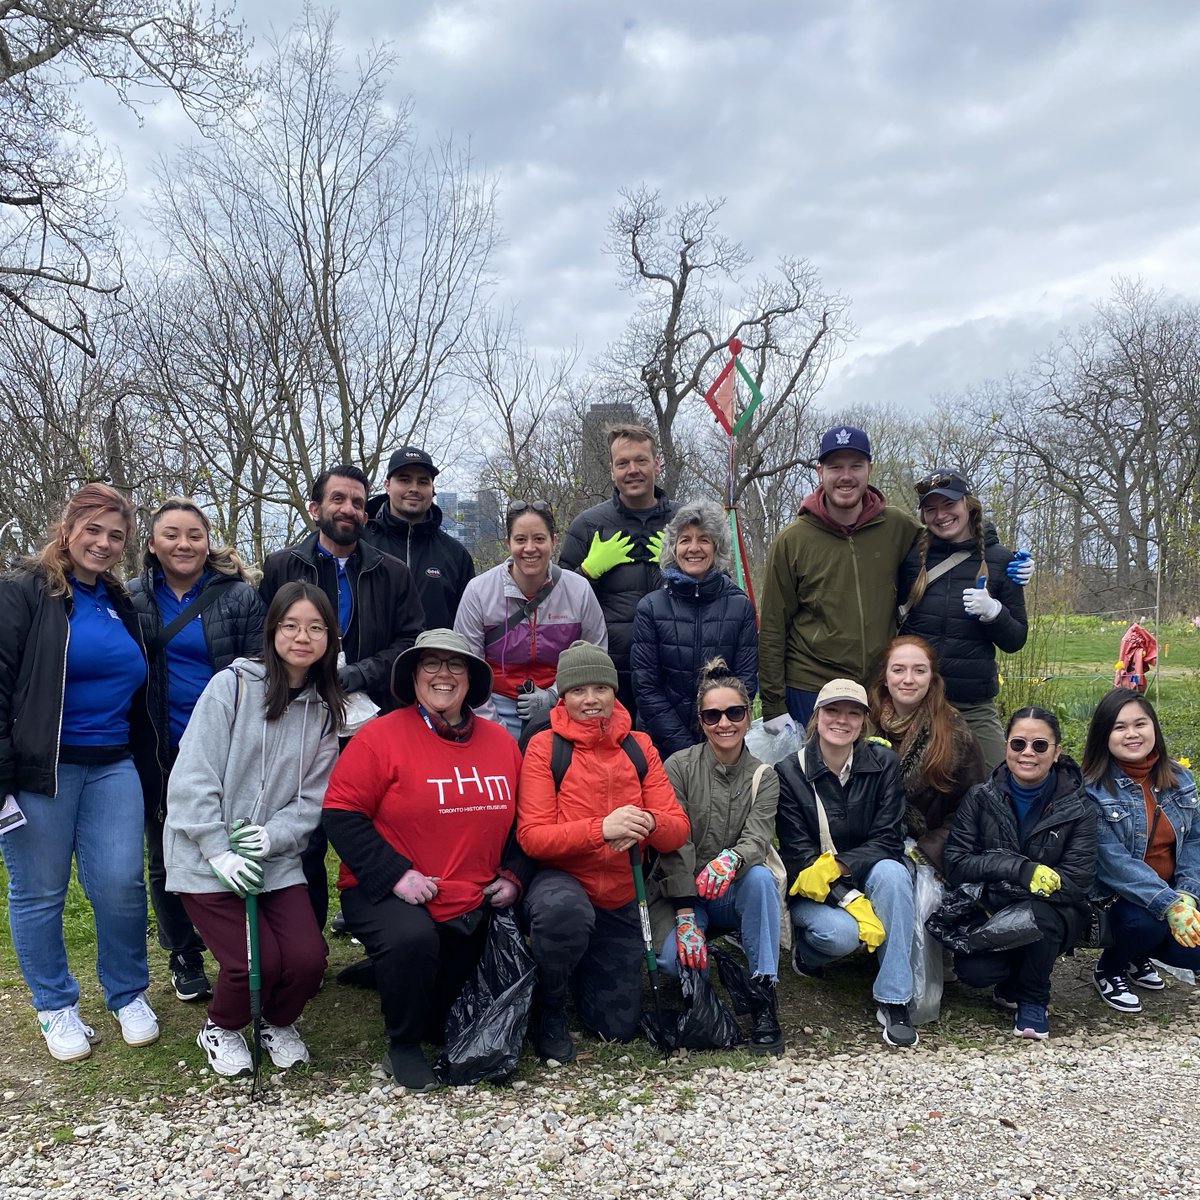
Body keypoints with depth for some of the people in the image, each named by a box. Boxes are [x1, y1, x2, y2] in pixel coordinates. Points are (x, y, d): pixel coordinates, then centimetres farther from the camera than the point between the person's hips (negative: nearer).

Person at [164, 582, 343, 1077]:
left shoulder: (325, 710, 5)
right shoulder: (232, 685, -9)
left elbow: (314, 798, 2)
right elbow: (192, 778, -13)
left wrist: (271, 837, -15)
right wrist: (219, 853, -17)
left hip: (276, 860, 4)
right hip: (206, 857, -3)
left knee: (307, 959, -11)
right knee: (257, 962, -14)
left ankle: (279, 1023, 24)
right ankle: (220, 1029, 20)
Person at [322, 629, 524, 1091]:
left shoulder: (500, 741, 4)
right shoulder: (381, 737, -11)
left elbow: (518, 820, 15)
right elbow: (342, 815, -14)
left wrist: (511, 875, 1)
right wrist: (394, 874, -22)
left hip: (474, 904, 5)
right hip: (387, 895, -5)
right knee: (412, 941, -35)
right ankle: (403, 1045, -7)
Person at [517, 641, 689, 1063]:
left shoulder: (638, 747, 1)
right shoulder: (544, 746, -11)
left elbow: (678, 828, -3)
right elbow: (532, 836, -17)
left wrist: (648, 823, -28)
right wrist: (601, 828, -33)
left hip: (619, 900, 4)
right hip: (559, 881, -4)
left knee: (619, 1026, 7)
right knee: (567, 911, -41)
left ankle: (581, 967, 39)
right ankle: (547, 1008, -9)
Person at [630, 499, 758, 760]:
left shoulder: (740, 606, 1)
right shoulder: (651, 607, -2)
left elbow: (746, 680, 1)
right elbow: (645, 686, -4)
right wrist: (684, 746, -11)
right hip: (662, 745, -1)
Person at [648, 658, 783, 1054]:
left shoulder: (763, 776, 1)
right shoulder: (679, 767, -6)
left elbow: (757, 839, -16)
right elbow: (675, 844, -13)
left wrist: (732, 859, -41)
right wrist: (685, 915, -23)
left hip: (734, 893, 2)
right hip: (680, 892, -2)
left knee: (761, 876, -32)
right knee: (675, 958, -31)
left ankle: (763, 999, -23)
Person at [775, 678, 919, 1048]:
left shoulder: (883, 763, -6)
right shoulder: (789, 773, -11)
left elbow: (888, 841, -10)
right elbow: (799, 857, -14)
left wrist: (837, 866, -26)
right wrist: (849, 900, -27)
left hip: (865, 876, 2)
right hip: (811, 894, -2)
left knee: (892, 871, -31)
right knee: (842, 932, -33)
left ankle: (893, 1001, -24)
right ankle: (805, 948, 5)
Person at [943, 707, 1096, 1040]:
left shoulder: (1077, 809, -6)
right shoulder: (980, 798, -4)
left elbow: (1075, 883, -14)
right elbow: (956, 865, -11)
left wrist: (999, 885, -22)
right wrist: (1020, 869, -26)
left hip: (1052, 916, 0)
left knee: (1032, 912, -34)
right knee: (972, 971, -28)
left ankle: (1033, 1000, -6)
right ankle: (1010, 984, 10)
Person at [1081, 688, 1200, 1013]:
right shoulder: (1093, 790, -16)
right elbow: (1112, 861, -22)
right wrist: (1167, 903, -32)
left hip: (1172, 891, 5)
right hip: (1115, 896, -5)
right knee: (1146, 923, -34)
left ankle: (1139, 957, 17)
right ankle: (1109, 969, 1)